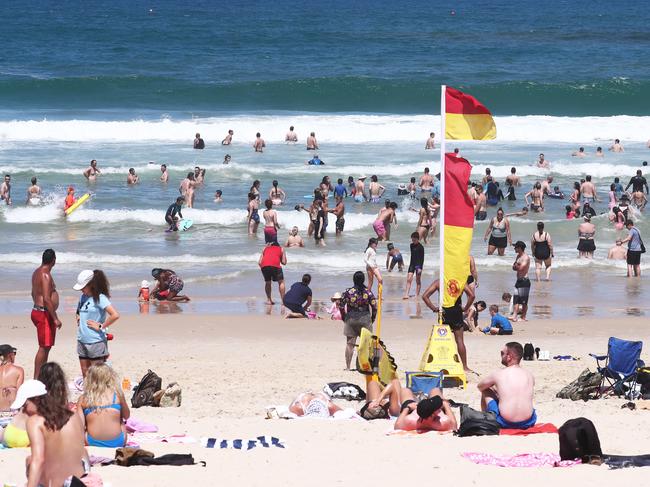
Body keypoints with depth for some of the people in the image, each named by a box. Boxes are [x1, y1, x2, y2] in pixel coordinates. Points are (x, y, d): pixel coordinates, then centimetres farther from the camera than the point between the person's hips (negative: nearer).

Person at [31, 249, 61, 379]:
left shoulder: (37, 273, 13)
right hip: (44, 314, -10)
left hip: (37, 311, 10)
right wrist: (55, 318, -21)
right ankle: (37, 378, -7)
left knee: (46, 347, 16)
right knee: (44, 347, -8)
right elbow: (47, 299, -24)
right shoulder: (45, 275, -18)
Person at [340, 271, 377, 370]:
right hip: (365, 318, 0)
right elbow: (374, 307, -5)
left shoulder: (348, 292, -5)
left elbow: (341, 306, -5)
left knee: (349, 343, 6)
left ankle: (348, 366, 5)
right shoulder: (368, 292, -4)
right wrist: (372, 319, 9)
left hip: (351, 319, 0)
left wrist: (344, 317, 8)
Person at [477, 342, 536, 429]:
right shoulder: (529, 375, 7)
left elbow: (479, 386, 20)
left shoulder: (498, 374, -1)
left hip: (505, 423, -3)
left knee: (485, 392, 22)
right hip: (528, 422, 3)